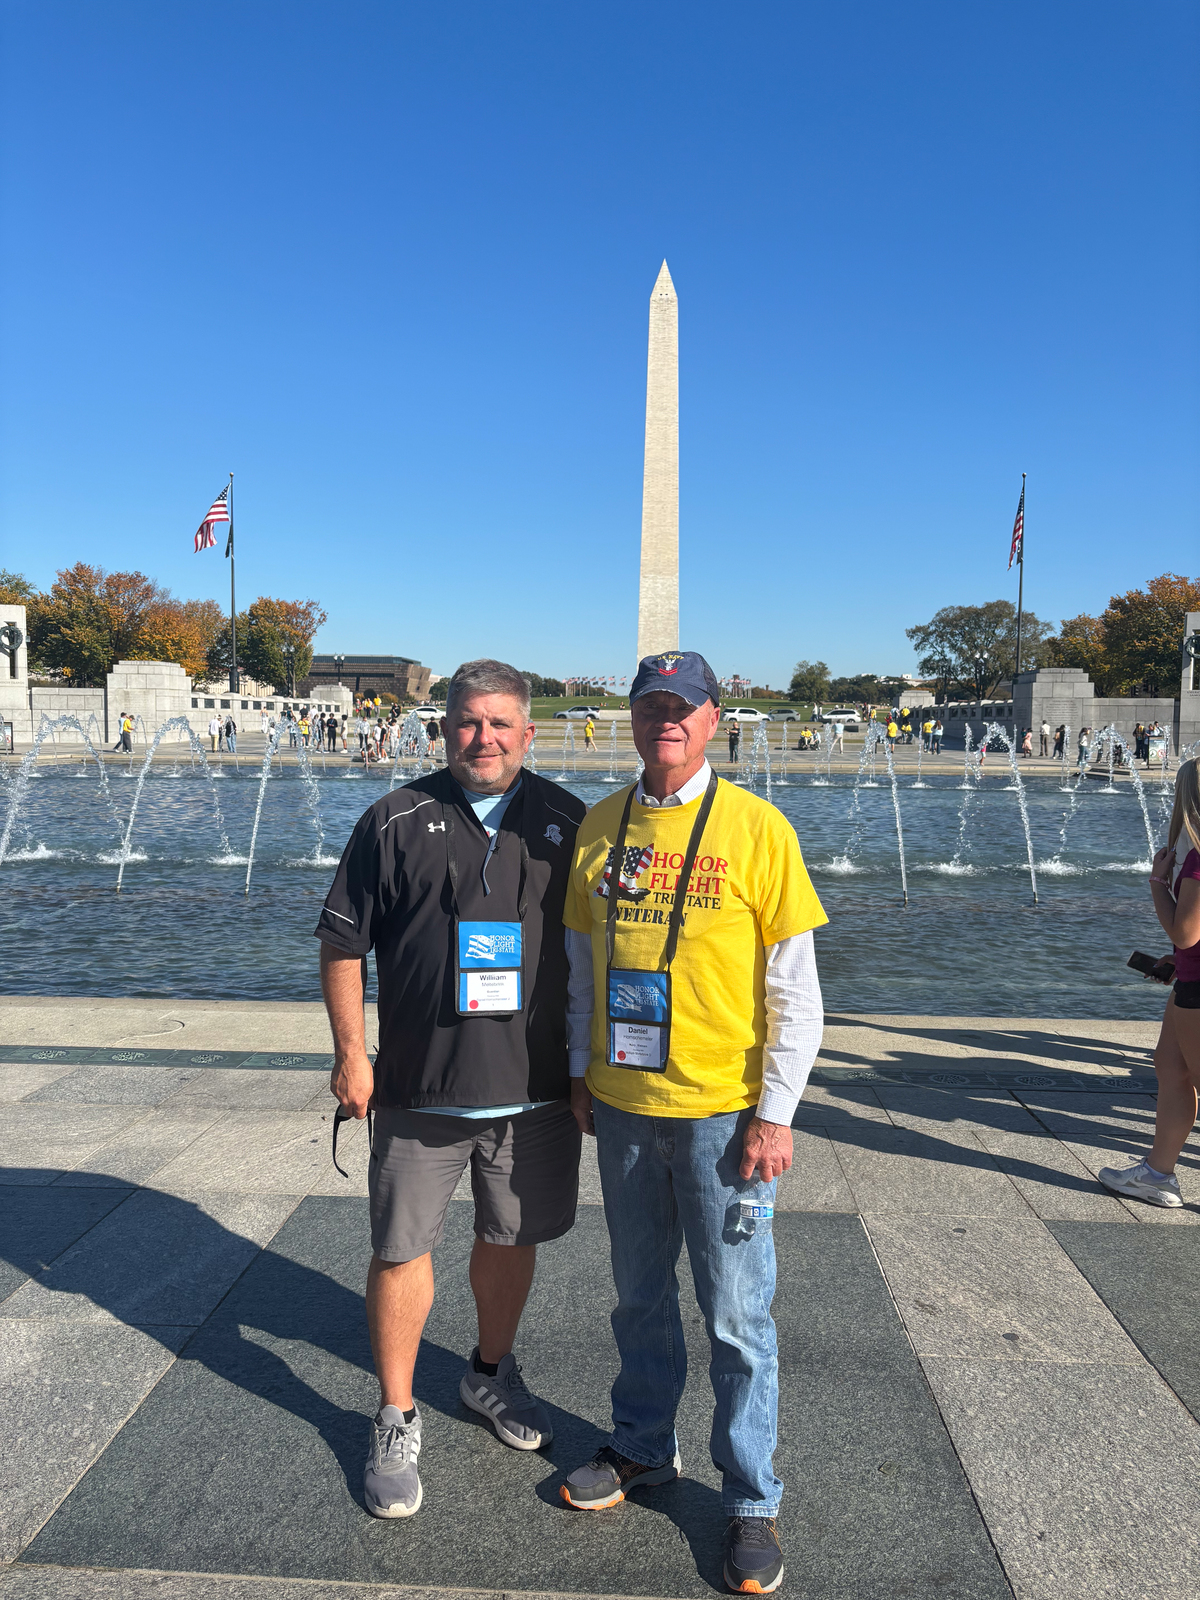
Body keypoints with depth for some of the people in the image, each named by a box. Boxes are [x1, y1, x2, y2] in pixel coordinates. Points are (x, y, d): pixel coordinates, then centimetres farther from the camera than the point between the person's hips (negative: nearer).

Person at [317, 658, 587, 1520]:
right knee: (402, 1250, 7)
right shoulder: (398, 820, -3)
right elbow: (343, 942, 1)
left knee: (512, 1238, 18)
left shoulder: (567, 822, 2)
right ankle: (397, 1419, 27)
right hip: (420, 1089, -1)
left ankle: (492, 1372, 43)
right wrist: (351, 1052, -4)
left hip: (535, 1089, 2)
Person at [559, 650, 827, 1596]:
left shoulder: (757, 828, -10)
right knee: (641, 1295, 20)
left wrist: (775, 1114, -10)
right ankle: (644, 1448, 41)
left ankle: (752, 1501, 27)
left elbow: (796, 991, -8)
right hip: (623, 1107, 4)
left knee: (737, 1315, 8)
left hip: (722, 1113, -4)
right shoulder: (600, 827, 3)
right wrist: (581, 1072, 11)